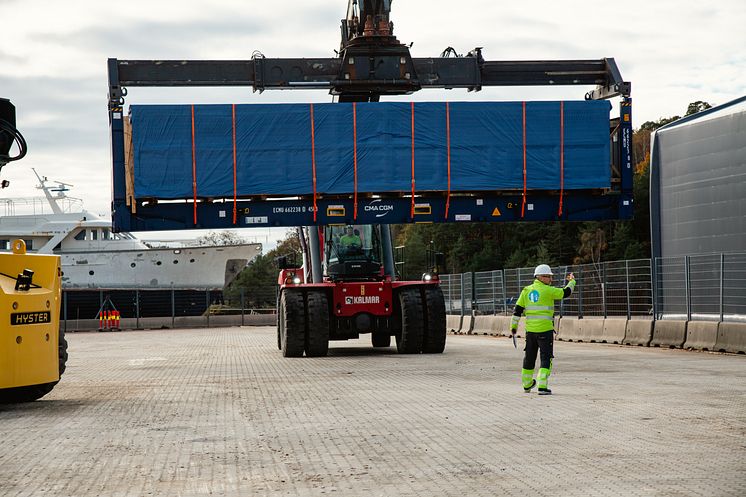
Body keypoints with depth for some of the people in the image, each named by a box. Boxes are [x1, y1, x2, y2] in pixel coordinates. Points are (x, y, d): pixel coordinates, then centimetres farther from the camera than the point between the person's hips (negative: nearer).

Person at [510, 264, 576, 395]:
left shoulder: (526, 290, 7)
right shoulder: (548, 290, -9)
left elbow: (518, 309, 6)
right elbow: (566, 292, 1)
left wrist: (514, 325, 12)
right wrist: (572, 281, 20)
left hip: (530, 329, 6)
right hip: (545, 329, -6)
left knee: (529, 357, 18)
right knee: (546, 358, -1)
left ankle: (527, 384, 33)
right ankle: (542, 386, -12)